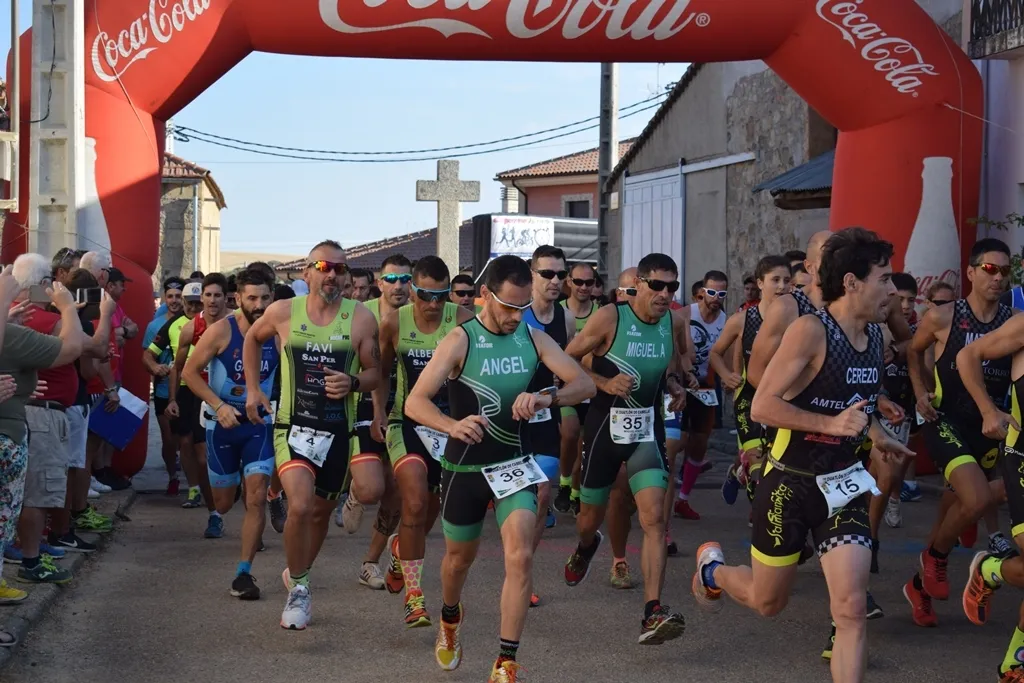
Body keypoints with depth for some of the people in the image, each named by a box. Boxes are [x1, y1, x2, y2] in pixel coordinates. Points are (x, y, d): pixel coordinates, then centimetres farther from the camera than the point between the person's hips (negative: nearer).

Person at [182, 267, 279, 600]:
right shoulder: (221, 330, -14)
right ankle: (216, 517, 51)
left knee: (256, 498, -14)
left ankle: (244, 573, -8)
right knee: (223, 503, 11)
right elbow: (189, 371, -10)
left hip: (259, 425, 1)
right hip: (224, 424, -1)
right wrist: (218, 405, -19)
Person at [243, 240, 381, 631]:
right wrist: (253, 388, 12)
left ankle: (297, 575, 42)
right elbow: (253, 339, 18)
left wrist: (353, 383, -17)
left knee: (321, 512, 16)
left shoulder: (360, 318, -3)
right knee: (300, 506, -22)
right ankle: (298, 590, -2)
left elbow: (374, 372, 5)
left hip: (338, 431, 2)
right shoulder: (283, 312, -2)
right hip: (292, 426, -2)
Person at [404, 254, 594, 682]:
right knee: (460, 557, 17)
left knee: (520, 557, -16)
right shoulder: (460, 341, -14)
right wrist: (453, 426, -42)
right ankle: (450, 620, 51)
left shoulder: (534, 338, -3)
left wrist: (547, 396, -32)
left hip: (513, 465, 2)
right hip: (465, 467, -2)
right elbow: (415, 402, -21)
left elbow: (585, 384, -10)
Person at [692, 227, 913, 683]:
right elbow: (762, 406, -24)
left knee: (851, 608, -9)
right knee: (768, 602, 14)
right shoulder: (810, 330, -20)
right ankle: (713, 568, 46)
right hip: (789, 485, -5)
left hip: (843, 486, 5)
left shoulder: (876, 336, 3)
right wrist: (831, 424, -29)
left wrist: (876, 434, 23)